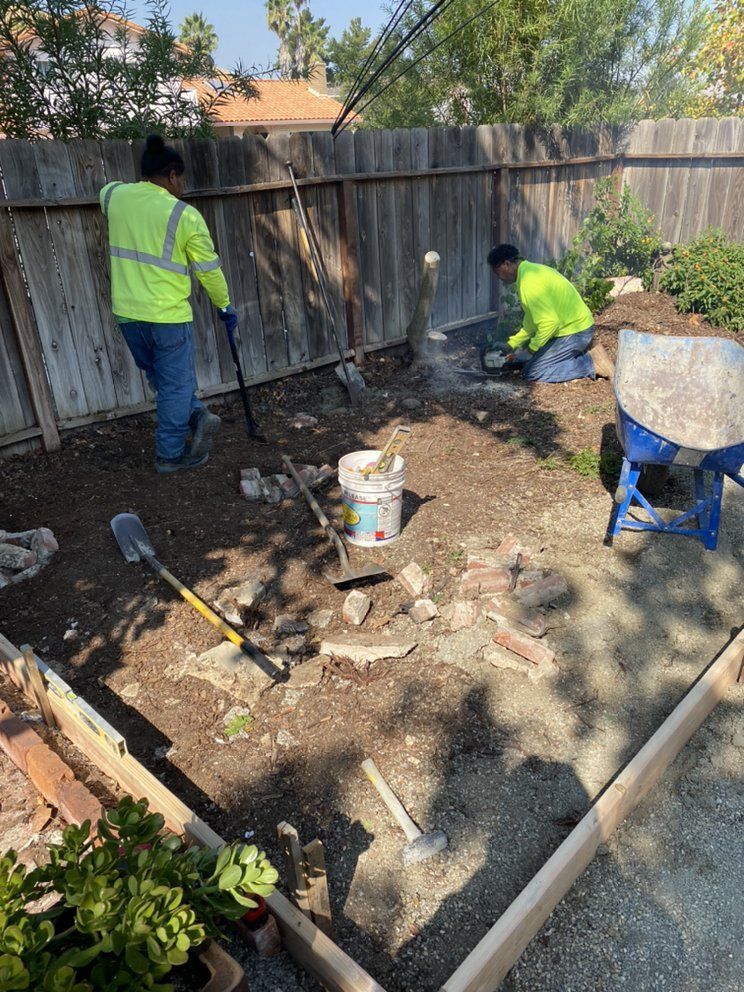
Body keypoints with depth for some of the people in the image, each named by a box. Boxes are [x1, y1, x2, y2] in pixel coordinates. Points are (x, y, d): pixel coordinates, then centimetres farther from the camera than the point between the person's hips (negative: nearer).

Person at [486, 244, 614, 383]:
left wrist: (531, 350, -16)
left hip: (574, 332, -10)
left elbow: (549, 322, -28)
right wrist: (511, 344, 19)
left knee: (532, 372, -10)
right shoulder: (531, 270, 11)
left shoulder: (529, 281, -23)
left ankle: (591, 363, -7)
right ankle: (581, 353, 12)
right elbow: (532, 321, 19)